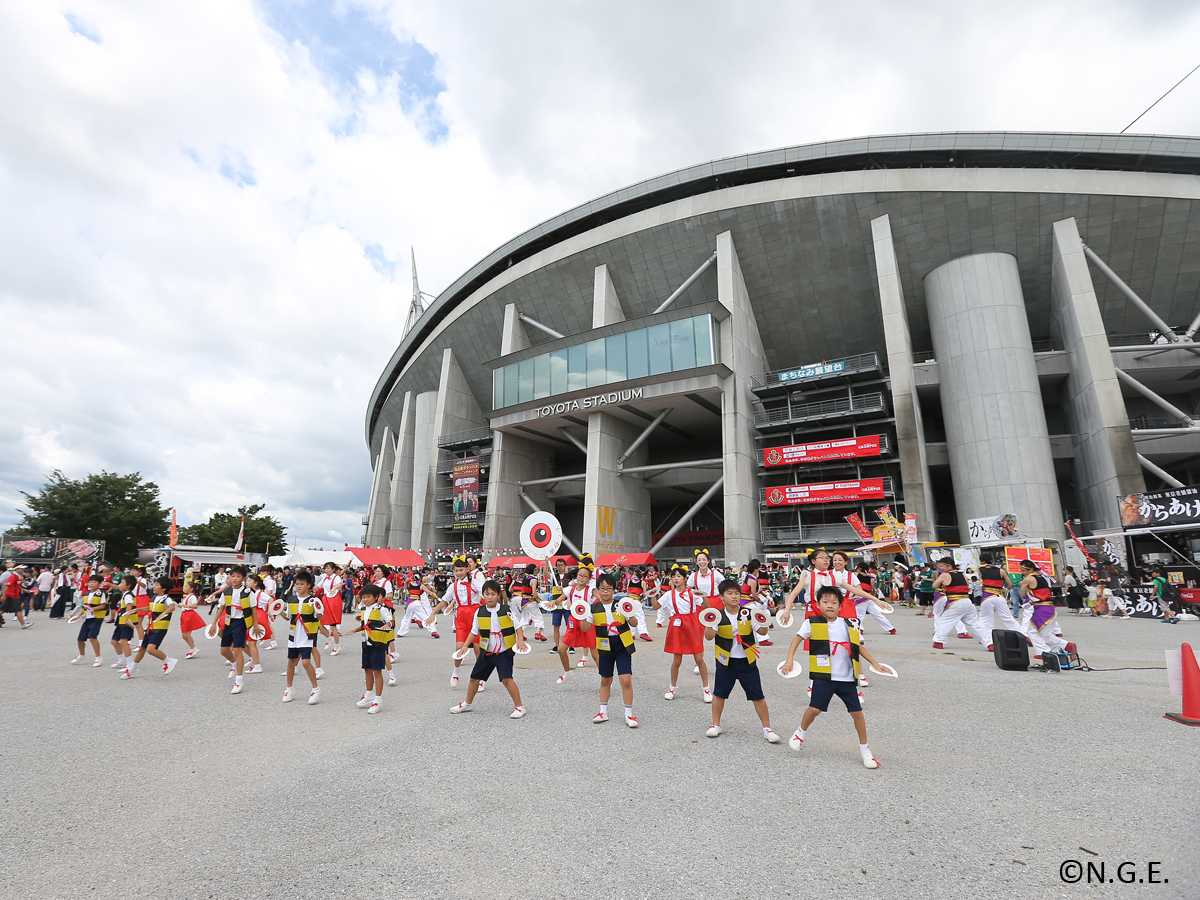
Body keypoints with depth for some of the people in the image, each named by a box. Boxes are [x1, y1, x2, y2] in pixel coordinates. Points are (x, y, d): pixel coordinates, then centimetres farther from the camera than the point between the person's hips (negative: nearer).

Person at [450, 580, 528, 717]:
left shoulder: (506, 610, -10)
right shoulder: (480, 612, -1)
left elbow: (517, 626, -3)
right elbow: (474, 631, 8)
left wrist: (520, 640, -16)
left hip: (504, 652, -4)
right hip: (486, 652, 4)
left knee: (506, 679, -16)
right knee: (474, 678, 13)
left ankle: (519, 706, -2)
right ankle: (467, 704, 37)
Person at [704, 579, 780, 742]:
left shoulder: (748, 613, -6)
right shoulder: (719, 616, -9)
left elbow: (762, 632, -7)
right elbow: (708, 637, -15)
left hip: (747, 661, 0)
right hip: (726, 661, 0)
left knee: (757, 696, 2)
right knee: (719, 693, 10)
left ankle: (767, 728, 17)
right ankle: (715, 725, 27)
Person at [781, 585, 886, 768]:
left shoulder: (848, 625, 7)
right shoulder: (812, 623, -3)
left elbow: (859, 647, 19)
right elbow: (797, 639, -1)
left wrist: (875, 664, 15)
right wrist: (789, 660, -12)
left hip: (846, 677, 3)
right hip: (824, 676, -3)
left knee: (857, 712, 4)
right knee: (814, 709, -7)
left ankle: (864, 748, 25)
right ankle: (802, 732, 23)